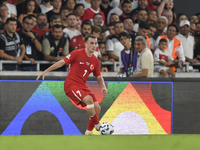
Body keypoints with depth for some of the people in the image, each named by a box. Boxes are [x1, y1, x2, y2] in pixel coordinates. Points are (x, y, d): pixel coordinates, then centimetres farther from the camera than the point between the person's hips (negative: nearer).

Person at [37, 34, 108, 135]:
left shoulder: (95, 61, 8)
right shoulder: (77, 54, -9)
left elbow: (99, 77, 18)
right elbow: (62, 62, -5)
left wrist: (103, 87, -2)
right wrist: (45, 72, -8)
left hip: (82, 86, 7)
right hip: (71, 84, -7)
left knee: (97, 108, -4)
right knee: (89, 99, -30)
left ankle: (89, 132, 12)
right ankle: (97, 126, -18)